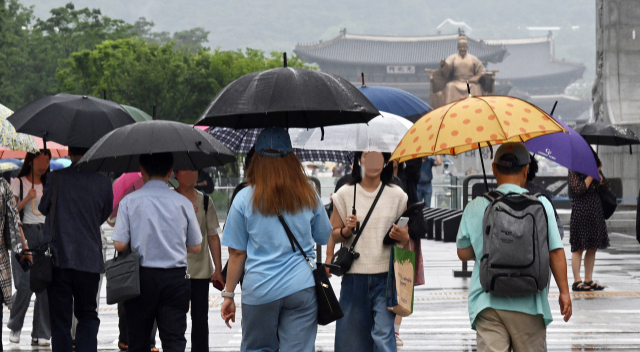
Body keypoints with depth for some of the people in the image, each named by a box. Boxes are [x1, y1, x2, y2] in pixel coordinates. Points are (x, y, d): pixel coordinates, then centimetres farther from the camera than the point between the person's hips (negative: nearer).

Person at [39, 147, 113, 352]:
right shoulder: (103, 183, -2)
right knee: (88, 314, 12)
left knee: (60, 317, 5)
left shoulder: (57, 178, -5)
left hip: (58, 256, -1)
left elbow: (43, 208, 11)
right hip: (90, 259, 1)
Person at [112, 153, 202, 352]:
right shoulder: (183, 203, 1)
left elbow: (119, 244, -8)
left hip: (141, 277, 0)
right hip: (175, 279, 0)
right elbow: (196, 248, 7)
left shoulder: (129, 201, -3)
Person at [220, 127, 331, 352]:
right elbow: (325, 238, 16)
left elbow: (237, 253, 0)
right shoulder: (308, 196, 3)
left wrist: (228, 295, 7)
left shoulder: (244, 199, -2)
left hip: (259, 291, -1)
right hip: (302, 288, 1)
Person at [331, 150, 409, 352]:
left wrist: (402, 236, -9)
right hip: (355, 276, 1)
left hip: (386, 276, -1)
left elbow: (406, 237, 14)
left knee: (383, 334, -13)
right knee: (353, 334, 4)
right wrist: (347, 230, -11)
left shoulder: (397, 195, 7)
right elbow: (333, 235, 10)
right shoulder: (345, 195, 6)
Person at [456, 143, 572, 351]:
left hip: (487, 302, 1)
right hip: (528, 303, -1)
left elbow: (463, 253, 9)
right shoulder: (540, 204, -2)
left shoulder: (475, 208, 2)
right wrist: (564, 292, 6)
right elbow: (556, 252, -3)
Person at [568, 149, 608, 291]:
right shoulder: (574, 171, -6)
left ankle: (589, 280, 12)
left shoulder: (595, 169, 15)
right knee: (578, 248, -5)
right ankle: (577, 281, -2)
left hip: (596, 210, 7)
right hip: (580, 211, -7)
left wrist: (598, 173, -6)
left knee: (592, 248, 7)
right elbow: (578, 189, -16)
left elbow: (605, 185, 9)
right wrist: (591, 175, -13)